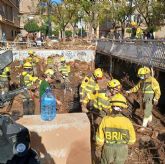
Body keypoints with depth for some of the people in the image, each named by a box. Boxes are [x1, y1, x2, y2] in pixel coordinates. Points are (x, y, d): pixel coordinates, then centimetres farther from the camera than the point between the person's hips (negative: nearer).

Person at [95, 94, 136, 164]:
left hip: (108, 149, 0)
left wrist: (98, 150, 3)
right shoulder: (127, 122, -24)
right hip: (121, 150, 0)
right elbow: (132, 140, -10)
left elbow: (99, 138, -15)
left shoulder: (105, 120, -25)